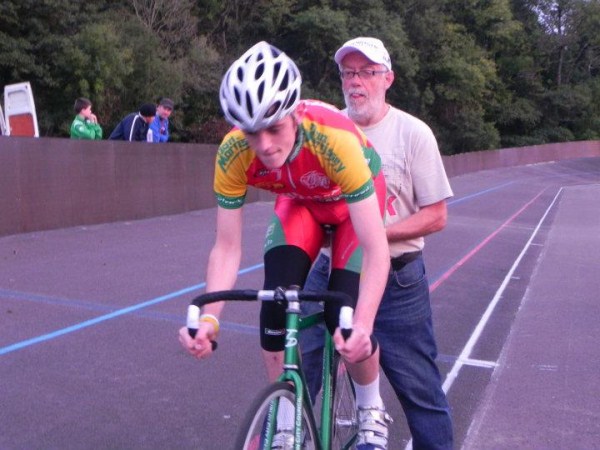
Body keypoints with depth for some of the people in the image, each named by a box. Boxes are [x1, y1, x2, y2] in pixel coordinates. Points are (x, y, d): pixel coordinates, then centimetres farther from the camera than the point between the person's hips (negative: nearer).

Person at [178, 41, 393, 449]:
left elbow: (376, 250, -42)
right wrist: (209, 317, -39)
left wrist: (362, 326, -55)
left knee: (345, 316, -17)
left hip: (353, 202, -2)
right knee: (276, 300, -18)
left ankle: (372, 413, 14)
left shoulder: (334, 140, -42)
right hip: (299, 202, 3)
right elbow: (227, 247, -25)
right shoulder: (233, 154, -31)